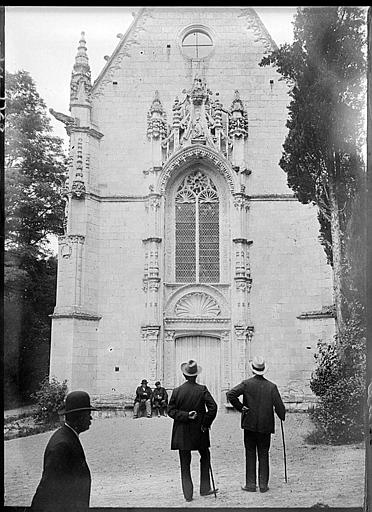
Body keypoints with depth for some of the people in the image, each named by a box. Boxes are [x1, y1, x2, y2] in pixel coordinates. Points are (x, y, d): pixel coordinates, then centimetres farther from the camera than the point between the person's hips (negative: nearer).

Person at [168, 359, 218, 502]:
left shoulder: (176, 391, -6)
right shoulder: (202, 390, -9)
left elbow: (171, 410, -7)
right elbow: (213, 407, -15)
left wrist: (186, 416, -10)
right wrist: (206, 423, -6)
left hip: (182, 433, 1)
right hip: (199, 431, 0)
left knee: (185, 463, 10)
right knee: (205, 457, 19)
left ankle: (188, 494, 9)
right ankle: (204, 489, 21)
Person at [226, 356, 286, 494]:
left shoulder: (246, 384, -7)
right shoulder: (271, 386, -4)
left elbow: (230, 394, -18)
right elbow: (279, 406, -5)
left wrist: (240, 407, -8)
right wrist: (282, 417, 13)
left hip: (250, 425, -1)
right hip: (266, 425, 1)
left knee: (250, 454, 8)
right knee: (263, 455, 9)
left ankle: (251, 484, 10)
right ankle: (263, 484, 11)